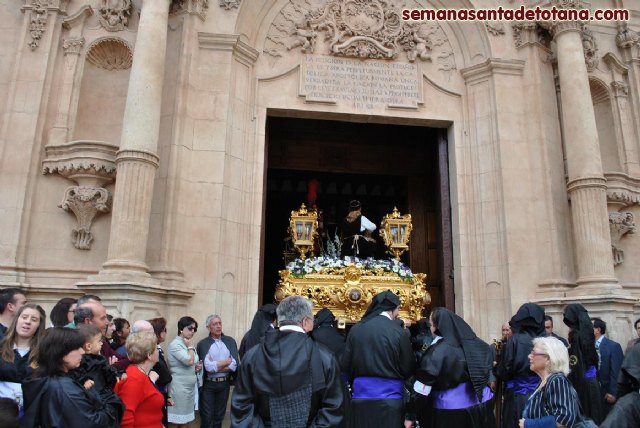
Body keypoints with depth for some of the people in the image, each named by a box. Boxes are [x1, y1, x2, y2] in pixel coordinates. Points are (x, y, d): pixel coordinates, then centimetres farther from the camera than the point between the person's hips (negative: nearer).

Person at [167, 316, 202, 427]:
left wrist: (197, 366, 2)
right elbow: (189, 361, -24)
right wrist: (190, 346, -10)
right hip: (179, 387, -8)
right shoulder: (175, 344, -14)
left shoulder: (189, 344, 12)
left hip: (190, 386, 8)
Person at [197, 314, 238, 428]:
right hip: (207, 385, -3)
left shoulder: (230, 341, 2)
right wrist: (226, 361, -8)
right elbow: (207, 366, -16)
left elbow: (234, 365, -7)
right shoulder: (202, 344, -6)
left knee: (219, 417, 14)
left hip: (224, 384, 3)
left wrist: (215, 366, -13)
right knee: (207, 418, 3)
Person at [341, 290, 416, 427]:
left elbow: (345, 365, 5)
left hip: (360, 399, 3)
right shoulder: (399, 332, -10)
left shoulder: (355, 329, -2)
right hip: (389, 399, -3)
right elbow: (409, 369, -1)